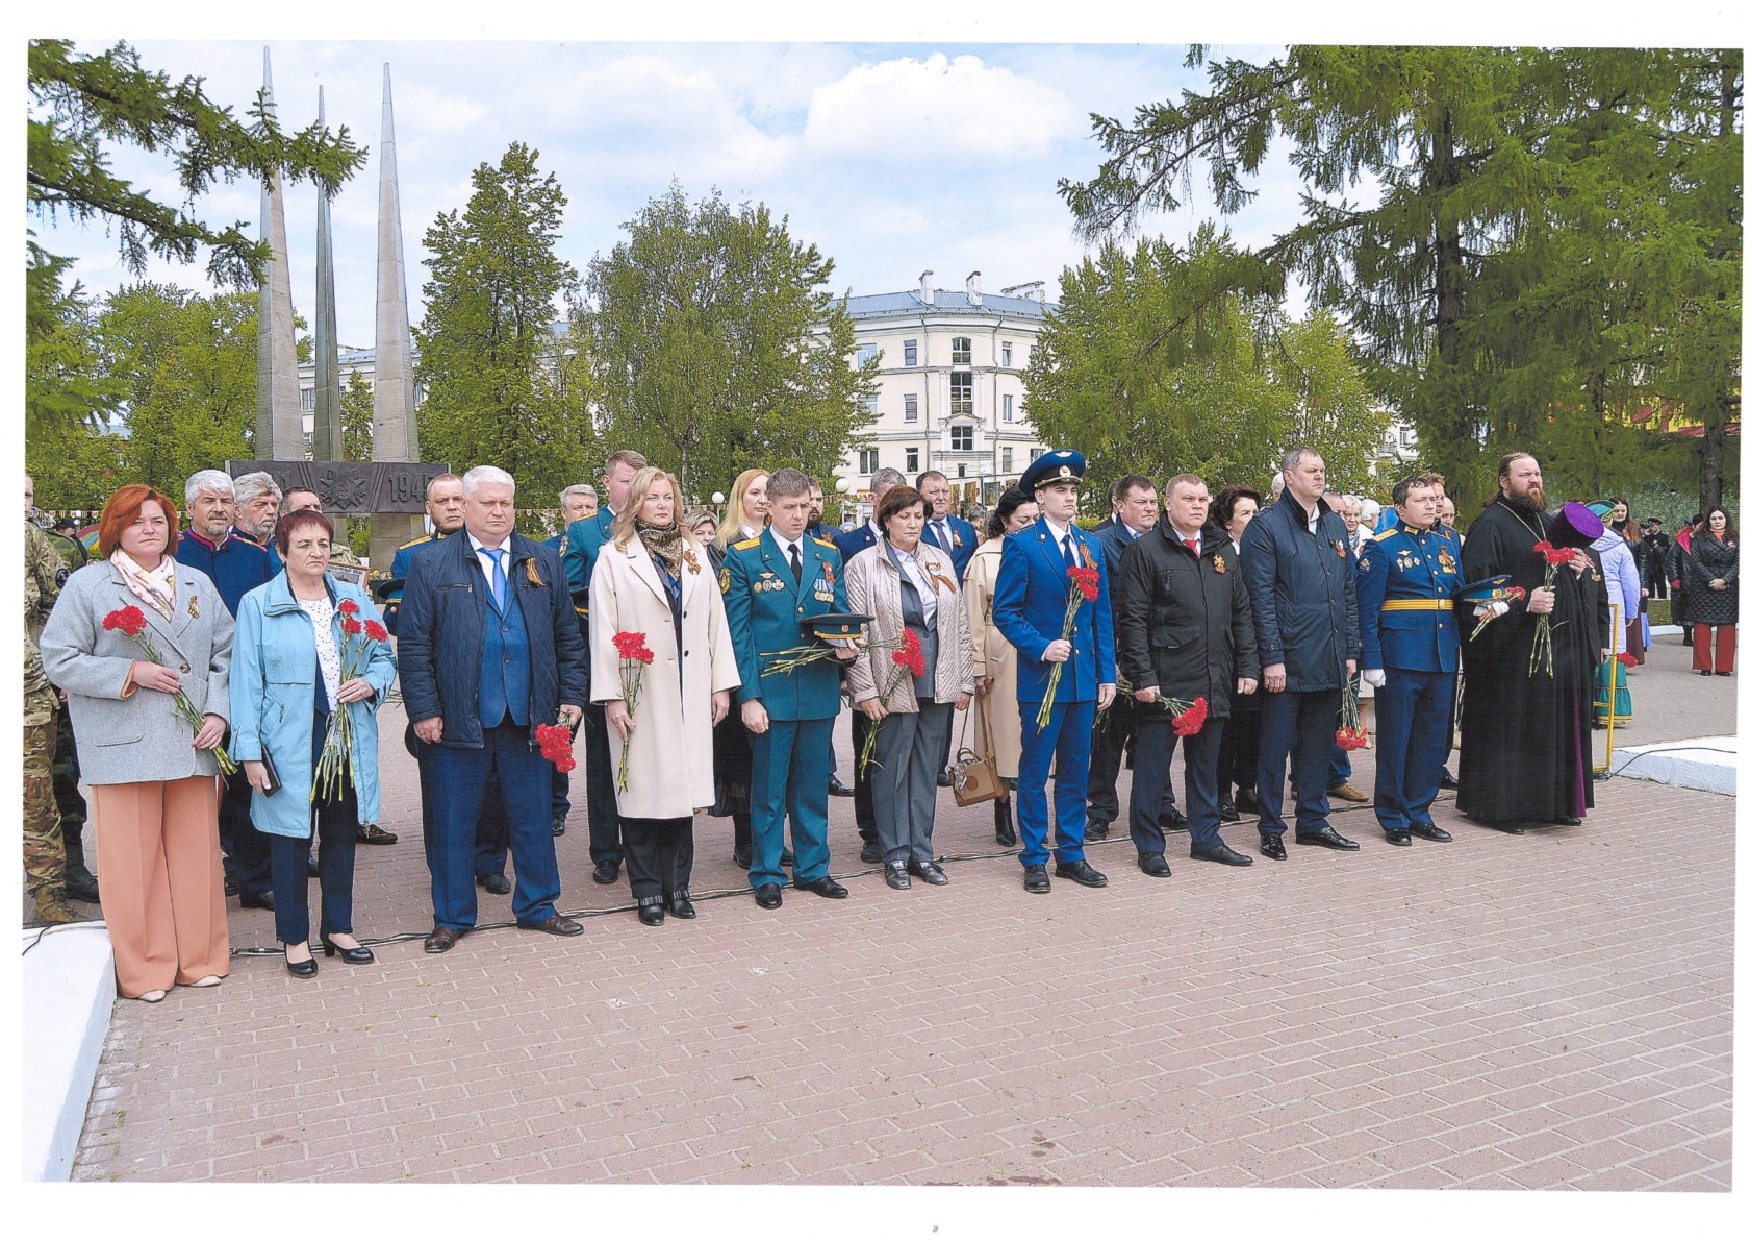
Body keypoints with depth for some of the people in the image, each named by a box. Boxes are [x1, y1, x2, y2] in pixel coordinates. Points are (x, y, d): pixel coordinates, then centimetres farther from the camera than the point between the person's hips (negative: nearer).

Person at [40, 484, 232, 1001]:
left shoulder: (198, 584, 14)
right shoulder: (87, 584, 3)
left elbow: (225, 654, 11)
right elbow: (59, 660, -3)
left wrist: (218, 712, -1)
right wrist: (131, 673, -12)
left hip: (192, 744, 3)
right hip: (124, 745, -3)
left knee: (196, 851, 7)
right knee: (134, 858, 1)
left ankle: (199, 958, 20)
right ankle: (144, 969, 14)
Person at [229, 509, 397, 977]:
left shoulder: (354, 598, 9)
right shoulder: (258, 604, -2)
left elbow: (385, 656, 13)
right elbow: (246, 680, -5)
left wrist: (371, 683, -10)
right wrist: (250, 752, -10)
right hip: (289, 743, -3)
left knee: (342, 834, 12)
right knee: (291, 837, 5)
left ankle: (338, 928, 27)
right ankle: (294, 938, 20)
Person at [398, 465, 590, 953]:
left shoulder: (543, 562, 10)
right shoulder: (431, 566, 1)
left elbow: (567, 635, 11)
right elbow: (414, 646, -1)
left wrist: (572, 695, 4)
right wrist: (424, 710, -7)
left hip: (530, 716, 2)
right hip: (460, 719, -2)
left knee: (533, 817, 11)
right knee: (455, 820, 8)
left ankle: (537, 907, 26)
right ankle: (452, 917, 22)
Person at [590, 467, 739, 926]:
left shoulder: (695, 553, 13)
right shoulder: (613, 558, 0)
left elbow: (715, 619, 11)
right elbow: (603, 631, -4)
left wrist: (721, 684, 5)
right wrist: (611, 696, -10)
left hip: (690, 694, 3)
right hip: (640, 695, -3)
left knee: (682, 785, 7)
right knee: (643, 789, 2)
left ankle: (677, 883, 19)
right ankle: (648, 889, 14)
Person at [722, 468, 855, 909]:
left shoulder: (828, 555, 10)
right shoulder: (742, 557, -3)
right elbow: (737, 632, -6)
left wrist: (845, 642, -10)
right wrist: (748, 696, -12)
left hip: (819, 688, 4)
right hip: (770, 691, -4)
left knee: (813, 785, 13)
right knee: (769, 788, 6)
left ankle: (812, 868, 27)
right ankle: (767, 874, 20)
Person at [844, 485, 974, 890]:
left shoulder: (940, 561, 11)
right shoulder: (863, 566, -3)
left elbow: (959, 624, 12)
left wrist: (964, 681, 8)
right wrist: (865, 691, -11)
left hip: (938, 685, 4)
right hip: (892, 686, -4)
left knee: (927, 769, 10)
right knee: (892, 770, 3)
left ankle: (922, 852, 21)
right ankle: (896, 855, 15)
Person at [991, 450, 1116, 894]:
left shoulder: (1091, 546, 12)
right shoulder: (1020, 546, -4)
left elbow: (1103, 615, 13)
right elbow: (1004, 611, -6)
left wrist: (1107, 675, 7)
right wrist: (1041, 649, -17)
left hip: (1085, 677, 5)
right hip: (1041, 678, -5)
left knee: (1076, 771, 11)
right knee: (1034, 773, 2)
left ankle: (1071, 854, 22)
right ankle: (1034, 860, 13)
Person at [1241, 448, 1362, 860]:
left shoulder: (1334, 525, 13)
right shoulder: (1265, 527, -7)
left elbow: (1348, 591, 16)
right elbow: (1261, 598, -12)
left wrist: (1350, 650, 11)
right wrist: (1272, 658, -16)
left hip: (1329, 659, 6)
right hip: (1288, 660, -6)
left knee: (1319, 744, 14)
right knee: (1276, 744, 2)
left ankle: (1313, 821, 26)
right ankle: (1271, 829, 13)